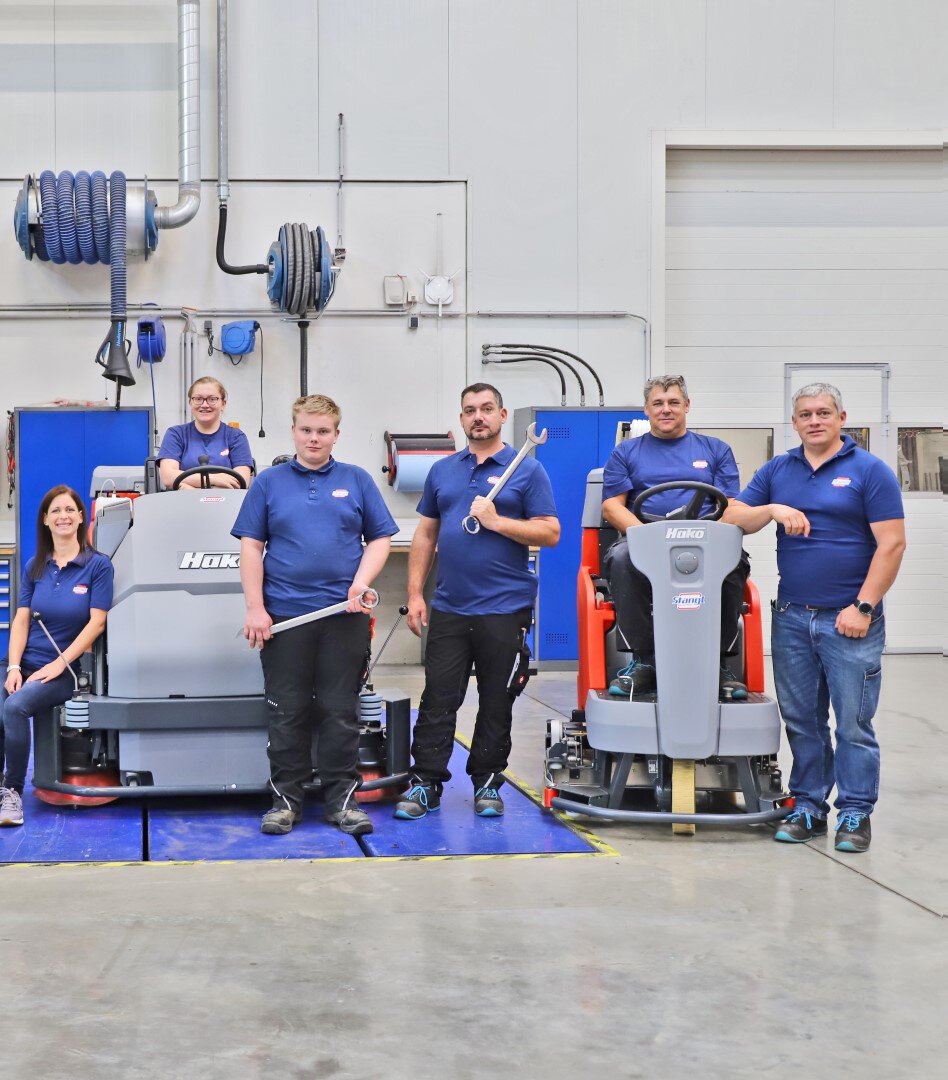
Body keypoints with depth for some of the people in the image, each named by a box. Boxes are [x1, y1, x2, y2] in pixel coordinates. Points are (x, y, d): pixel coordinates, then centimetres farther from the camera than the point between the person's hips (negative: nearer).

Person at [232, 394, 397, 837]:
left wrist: (361, 585, -8)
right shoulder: (269, 482, 7)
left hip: (345, 616, 0)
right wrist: (255, 609, -4)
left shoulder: (357, 481, 9)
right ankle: (286, 799, 13)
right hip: (284, 614, 0)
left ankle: (341, 798, 12)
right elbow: (251, 547, 4)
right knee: (287, 713, 4)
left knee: (341, 711, 4)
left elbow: (380, 538, 8)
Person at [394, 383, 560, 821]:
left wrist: (496, 521, -16)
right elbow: (426, 533, 14)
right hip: (449, 607, 3)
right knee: (437, 700, 2)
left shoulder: (527, 469, 0)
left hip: (505, 608, -3)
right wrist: (415, 594, 6)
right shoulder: (442, 471, 13)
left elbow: (550, 533, -5)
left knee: (497, 703, 6)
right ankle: (425, 783, 8)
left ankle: (487, 784, 17)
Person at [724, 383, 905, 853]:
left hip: (849, 620, -4)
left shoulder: (870, 470, -2)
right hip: (791, 617, 4)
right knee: (802, 720, 10)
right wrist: (773, 509, -12)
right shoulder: (776, 471, 12)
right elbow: (732, 519, 7)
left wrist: (863, 607, -13)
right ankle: (808, 806, 20)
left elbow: (891, 543, -7)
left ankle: (855, 813, 9)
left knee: (853, 723, 0)